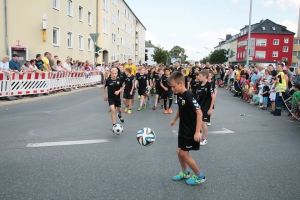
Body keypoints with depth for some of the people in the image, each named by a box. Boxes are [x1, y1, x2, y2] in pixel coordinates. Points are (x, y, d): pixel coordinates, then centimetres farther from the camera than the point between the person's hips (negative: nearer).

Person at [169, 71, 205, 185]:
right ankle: (185, 172, 34)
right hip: (183, 129, 8)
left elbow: (199, 113, -26)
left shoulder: (188, 96, -24)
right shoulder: (179, 95, 1)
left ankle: (200, 176, 13)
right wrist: (175, 120, 31)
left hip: (191, 131, -8)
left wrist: (197, 132, -28)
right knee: (179, 152, 13)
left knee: (184, 154, -3)